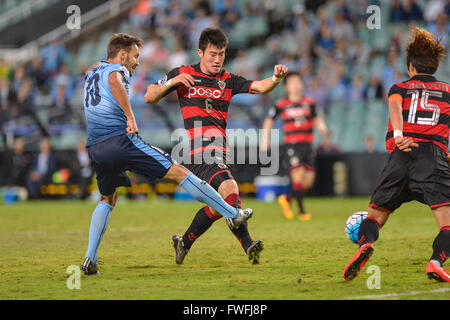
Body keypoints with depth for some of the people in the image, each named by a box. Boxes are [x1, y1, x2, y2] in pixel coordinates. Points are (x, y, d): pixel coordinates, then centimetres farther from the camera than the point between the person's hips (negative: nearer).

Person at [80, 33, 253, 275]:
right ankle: (232, 214, -2)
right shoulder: (117, 69, 3)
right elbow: (114, 81, -21)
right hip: (120, 139, -8)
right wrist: (130, 116, -23)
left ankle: (90, 259, 11)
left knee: (107, 200, 25)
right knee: (179, 172, -3)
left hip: (95, 147, 8)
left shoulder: (91, 72, 26)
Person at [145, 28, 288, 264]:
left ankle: (184, 243, 21)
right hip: (196, 150, -6)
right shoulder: (182, 74, 11)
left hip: (220, 152, 6)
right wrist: (171, 83, -1)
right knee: (229, 189, -25)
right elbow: (149, 97, 16)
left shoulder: (228, 81, 17)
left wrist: (276, 78, -18)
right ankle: (248, 245, -31)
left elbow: (259, 87, 3)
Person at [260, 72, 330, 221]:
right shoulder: (281, 105, 1)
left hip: (307, 145, 4)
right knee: (298, 174, -17)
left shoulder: (309, 103, 9)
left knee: (309, 180, 1)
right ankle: (301, 211, -8)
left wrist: (323, 129, 5)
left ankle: (287, 199, 24)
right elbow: (269, 120, 12)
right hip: (292, 144, -4)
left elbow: (316, 118, 22)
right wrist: (265, 138, 6)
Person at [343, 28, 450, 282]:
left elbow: (395, 106, -4)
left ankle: (365, 243, -21)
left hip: (401, 154, 1)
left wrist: (398, 134, -22)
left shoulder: (400, 88, 19)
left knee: (376, 214, 10)